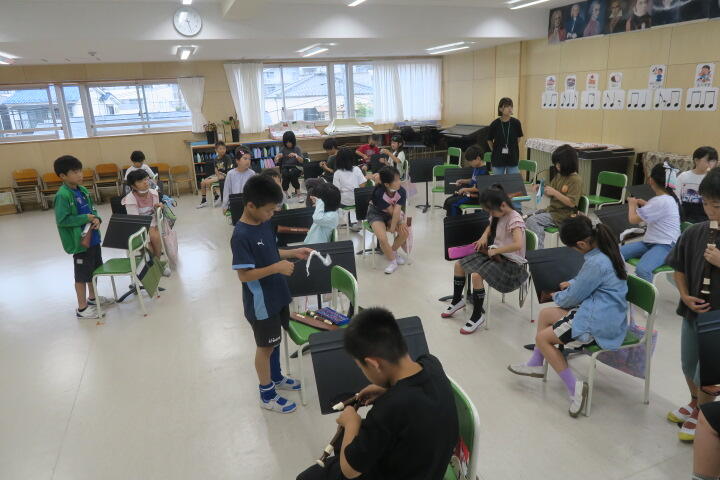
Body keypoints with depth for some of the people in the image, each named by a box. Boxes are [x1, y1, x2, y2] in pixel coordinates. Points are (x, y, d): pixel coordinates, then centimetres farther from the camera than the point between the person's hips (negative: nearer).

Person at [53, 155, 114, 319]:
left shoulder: (83, 190, 5)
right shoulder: (62, 195, -19)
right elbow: (62, 220, -22)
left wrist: (96, 218, -6)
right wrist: (85, 218, -20)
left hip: (93, 238, 8)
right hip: (80, 241, -8)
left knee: (94, 269, 22)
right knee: (82, 275, 5)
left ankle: (92, 297, 41)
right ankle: (82, 308, 19)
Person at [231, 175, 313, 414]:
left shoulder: (265, 223, 0)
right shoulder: (241, 236, -26)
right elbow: (244, 275, -26)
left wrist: (294, 252, 1)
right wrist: (277, 268, -29)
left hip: (277, 295, 8)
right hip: (261, 303, -8)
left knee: (275, 339, 24)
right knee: (265, 346, 9)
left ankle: (276, 377, 46)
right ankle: (267, 394, 29)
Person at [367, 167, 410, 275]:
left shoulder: (401, 191, -22)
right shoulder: (379, 193, -31)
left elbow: (397, 210, -26)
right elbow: (392, 211, -23)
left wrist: (393, 227, -30)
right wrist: (401, 221, -16)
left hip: (391, 214, 4)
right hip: (376, 213, -4)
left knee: (405, 232, -16)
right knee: (382, 238, -27)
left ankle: (393, 251, 14)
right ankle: (392, 261, -1)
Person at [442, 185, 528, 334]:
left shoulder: (514, 220, -23)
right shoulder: (500, 216, 5)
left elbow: (518, 245, -37)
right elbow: (491, 227, 29)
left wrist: (495, 250, -26)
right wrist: (484, 236, 8)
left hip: (511, 262, -9)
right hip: (495, 253, 9)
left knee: (476, 275, -30)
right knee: (459, 265, 2)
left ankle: (478, 315, -10)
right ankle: (457, 300, 23)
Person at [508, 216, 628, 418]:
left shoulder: (596, 263, -26)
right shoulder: (607, 250, 3)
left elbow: (573, 297, -13)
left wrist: (557, 296, 6)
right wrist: (574, 283, 14)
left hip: (598, 325, -10)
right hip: (610, 315, 10)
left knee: (542, 338, -2)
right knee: (545, 313, 13)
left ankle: (574, 387, -3)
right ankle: (535, 364, 22)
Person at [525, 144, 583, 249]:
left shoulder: (576, 180, -14)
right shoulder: (558, 175, 10)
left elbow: (571, 203, -20)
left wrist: (555, 192, -25)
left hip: (563, 215, -8)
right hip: (551, 209, 9)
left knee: (532, 221, -24)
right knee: (528, 218, -6)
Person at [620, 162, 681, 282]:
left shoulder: (662, 201, -18)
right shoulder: (668, 197, 12)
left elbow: (633, 219, -12)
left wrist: (632, 203, 6)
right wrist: (644, 204, 28)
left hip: (666, 245, -10)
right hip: (650, 241, 10)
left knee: (642, 269, -36)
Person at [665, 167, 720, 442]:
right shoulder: (696, 233, -6)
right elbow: (679, 268, 5)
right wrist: (685, 296, -6)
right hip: (693, 312, 4)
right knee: (688, 366, 22)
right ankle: (694, 403, 47)